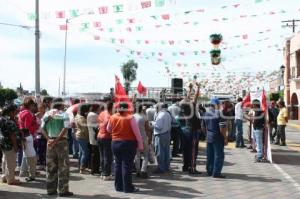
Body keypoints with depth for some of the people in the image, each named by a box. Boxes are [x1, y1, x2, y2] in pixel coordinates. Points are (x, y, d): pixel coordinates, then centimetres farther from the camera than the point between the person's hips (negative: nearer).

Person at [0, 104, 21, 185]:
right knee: (11, 162, -1)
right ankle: (11, 179, 7)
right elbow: (12, 134, -22)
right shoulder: (10, 121, -20)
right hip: (9, 144, -10)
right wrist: (15, 145, -18)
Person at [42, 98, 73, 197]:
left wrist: (49, 139, -6)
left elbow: (43, 128, 3)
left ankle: (50, 189, 18)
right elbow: (65, 129, -17)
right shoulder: (64, 115, -7)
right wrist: (56, 141, -16)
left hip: (50, 141, 5)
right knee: (63, 167, 2)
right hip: (61, 141, -5)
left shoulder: (46, 114, 8)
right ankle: (63, 190, 4)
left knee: (50, 166, 12)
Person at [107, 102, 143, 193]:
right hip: (128, 143, -5)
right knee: (127, 165, 1)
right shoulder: (130, 118, -13)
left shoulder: (112, 117, 1)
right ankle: (128, 187, 6)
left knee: (118, 165, 14)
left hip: (115, 143, 5)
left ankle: (118, 186, 21)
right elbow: (137, 133, -11)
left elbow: (108, 130, 17)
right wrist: (140, 145, -4)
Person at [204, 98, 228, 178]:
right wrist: (225, 138, -10)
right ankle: (216, 173, 0)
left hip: (208, 137, 7)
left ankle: (209, 171, 23)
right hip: (217, 138, -7)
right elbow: (222, 128, -18)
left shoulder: (206, 114, 7)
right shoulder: (219, 114, -15)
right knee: (219, 155, 0)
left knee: (209, 155, 14)